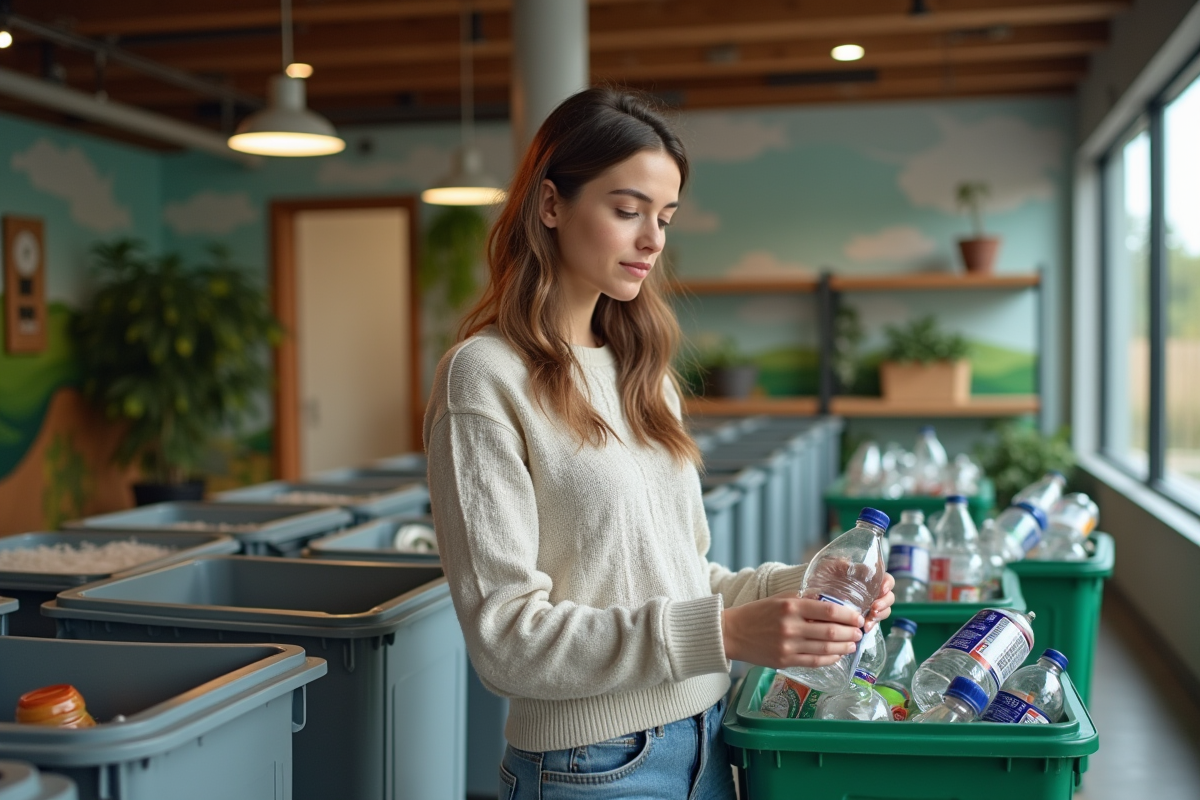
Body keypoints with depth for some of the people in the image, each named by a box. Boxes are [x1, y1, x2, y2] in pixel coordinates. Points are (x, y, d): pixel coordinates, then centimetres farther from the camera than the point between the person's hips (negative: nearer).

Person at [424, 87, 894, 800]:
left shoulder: (639, 370, 10)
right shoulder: (486, 379, -13)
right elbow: (507, 639, -18)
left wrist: (788, 587, -4)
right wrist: (721, 634, -25)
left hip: (705, 740, 7)